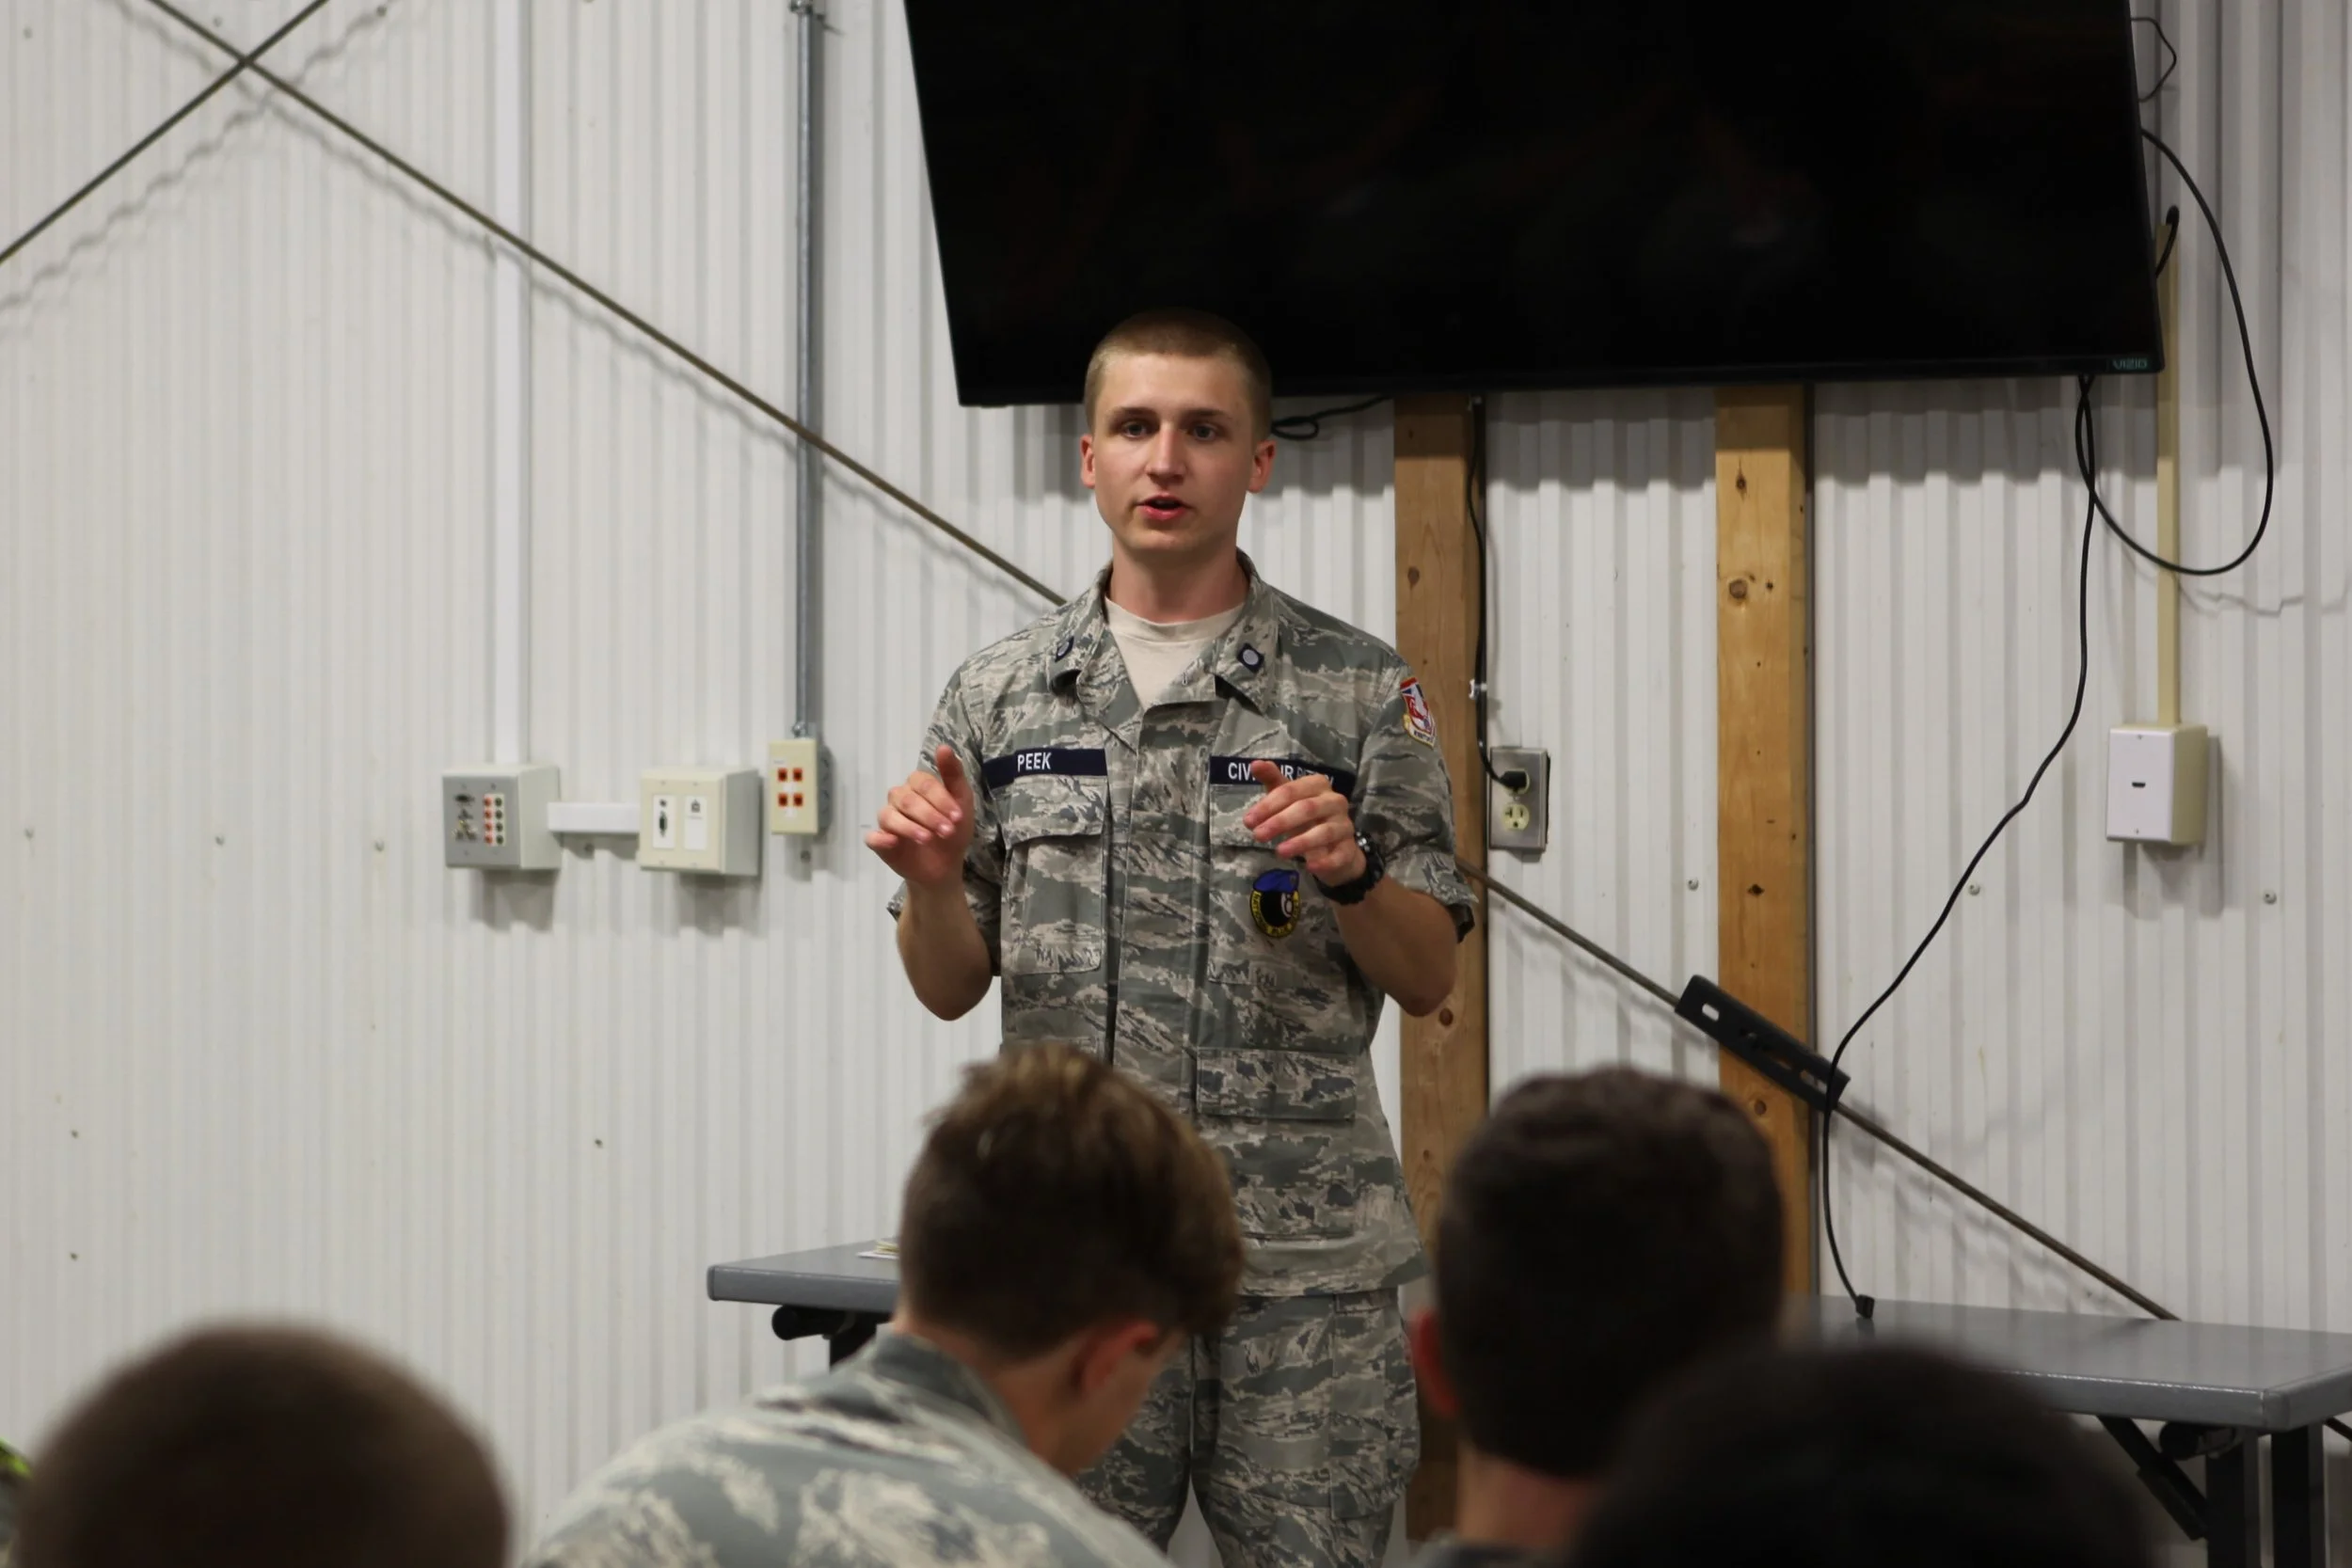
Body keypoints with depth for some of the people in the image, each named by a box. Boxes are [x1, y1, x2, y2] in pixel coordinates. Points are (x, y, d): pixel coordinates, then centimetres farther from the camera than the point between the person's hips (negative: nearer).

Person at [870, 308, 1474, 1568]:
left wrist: (1353, 871, -15)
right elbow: (949, 988, 12)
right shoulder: (1000, 696, 8)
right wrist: (932, 883, -9)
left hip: (1304, 1266, -1)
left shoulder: (1360, 692, 3)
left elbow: (1428, 980, 4)